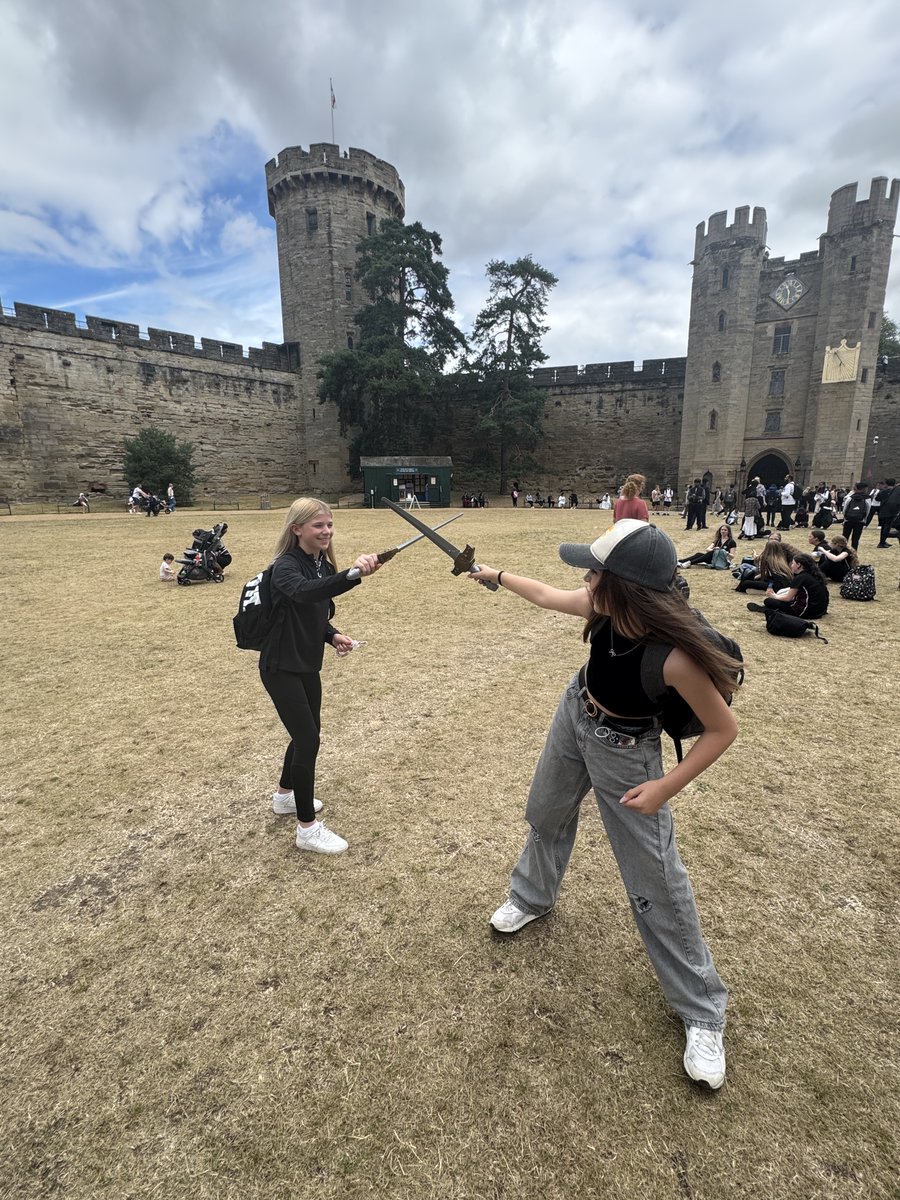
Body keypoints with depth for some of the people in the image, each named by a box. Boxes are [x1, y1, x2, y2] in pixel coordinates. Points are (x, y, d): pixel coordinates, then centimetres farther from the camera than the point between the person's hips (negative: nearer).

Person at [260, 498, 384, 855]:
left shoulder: (324, 565, 2)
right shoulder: (285, 567, -22)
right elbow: (304, 593, -46)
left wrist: (332, 635, -4)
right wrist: (353, 575, -61)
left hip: (308, 664, 8)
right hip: (281, 667, -8)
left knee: (307, 732, 19)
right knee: (308, 738, -6)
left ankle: (285, 795, 44)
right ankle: (307, 828, 9)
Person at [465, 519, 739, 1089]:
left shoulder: (675, 655, -37)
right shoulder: (607, 607, -22)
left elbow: (724, 729, -22)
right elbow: (551, 596, -1)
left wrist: (667, 786, -25)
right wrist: (498, 575, 10)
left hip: (625, 749, -6)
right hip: (573, 716, 6)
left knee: (655, 881, 1)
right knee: (546, 814, 25)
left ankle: (704, 1011, 27)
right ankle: (533, 898, 57)